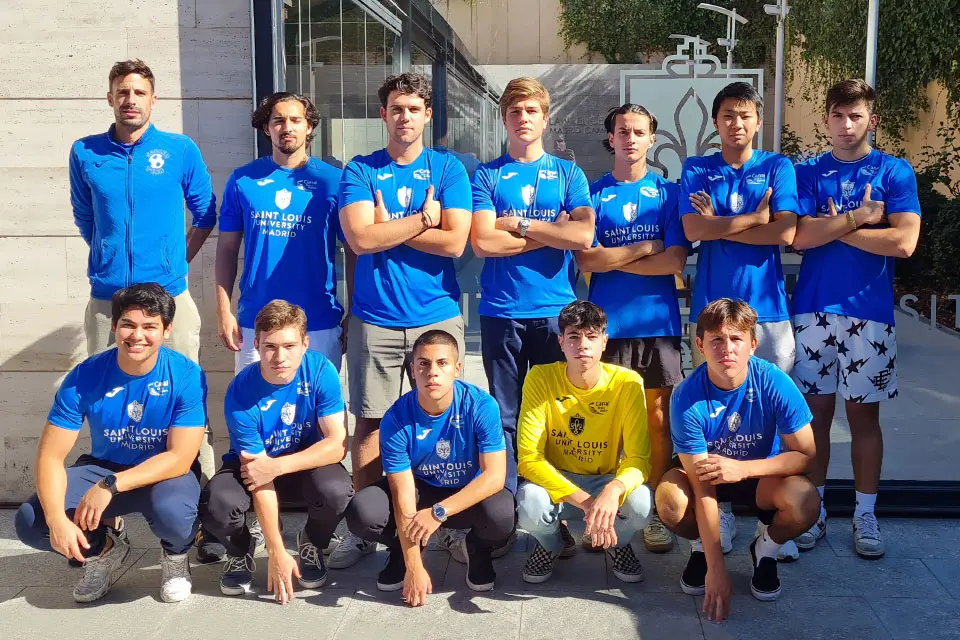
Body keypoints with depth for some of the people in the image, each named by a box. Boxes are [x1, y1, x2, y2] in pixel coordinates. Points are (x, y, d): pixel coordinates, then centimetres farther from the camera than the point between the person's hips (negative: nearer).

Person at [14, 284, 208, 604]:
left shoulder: (187, 376, -21)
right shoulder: (84, 377, -15)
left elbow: (180, 459, -22)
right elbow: (50, 456, -14)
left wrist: (111, 486, -32)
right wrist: (56, 519, -31)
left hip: (167, 472, -3)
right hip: (103, 468, 3)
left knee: (172, 512, -38)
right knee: (30, 522, -20)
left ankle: (175, 554, 3)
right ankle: (104, 548, 13)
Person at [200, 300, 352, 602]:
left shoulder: (321, 370, -21)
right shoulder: (241, 394, -26)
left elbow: (338, 444, -20)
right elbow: (259, 483, -24)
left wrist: (277, 466, -30)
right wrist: (277, 554, -25)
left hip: (307, 463, 1)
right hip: (252, 466, -1)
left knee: (337, 491, -32)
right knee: (217, 504, -32)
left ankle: (311, 544, 5)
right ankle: (241, 552, 6)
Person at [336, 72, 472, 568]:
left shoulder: (448, 169, 5)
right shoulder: (360, 171, 5)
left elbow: (455, 242, -9)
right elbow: (359, 238, -11)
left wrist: (386, 228, -7)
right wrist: (423, 218, -8)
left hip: (438, 317, 0)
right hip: (374, 319, 0)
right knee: (370, 422, 5)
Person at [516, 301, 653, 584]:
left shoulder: (627, 383, -16)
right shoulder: (540, 378, -17)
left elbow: (638, 458, -18)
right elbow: (529, 458, -21)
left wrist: (614, 490, -43)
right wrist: (585, 501, -33)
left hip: (606, 482, 0)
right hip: (555, 481, 0)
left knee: (641, 503, -33)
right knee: (529, 505, -34)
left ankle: (617, 543, 8)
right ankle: (553, 542, 6)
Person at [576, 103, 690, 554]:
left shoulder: (668, 193, 7)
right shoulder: (593, 193, 7)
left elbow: (675, 261, -6)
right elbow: (585, 259, -4)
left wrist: (613, 259, -5)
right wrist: (645, 248, -6)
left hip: (658, 323, 0)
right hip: (607, 324, 0)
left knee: (658, 422, 3)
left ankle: (653, 513, 14)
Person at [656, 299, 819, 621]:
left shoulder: (776, 384, -26)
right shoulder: (687, 397, -29)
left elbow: (806, 455, -19)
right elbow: (702, 488, -28)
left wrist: (742, 468, -34)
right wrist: (716, 569, -30)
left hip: (763, 473, 1)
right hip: (706, 473, 0)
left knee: (805, 501, -31)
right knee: (670, 500, -33)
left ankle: (766, 548, 4)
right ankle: (701, 547, 4)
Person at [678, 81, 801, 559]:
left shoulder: (778, 167, 8)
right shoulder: (697, 170, 9)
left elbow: (785, 233, -6)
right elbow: (693, 230, -7)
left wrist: (720, 224, -4)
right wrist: (755, 218, -4)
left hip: (768, 307, 0)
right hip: (712, 305, 0)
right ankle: (720, 512, 14)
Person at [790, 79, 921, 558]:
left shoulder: (895, 172, 3)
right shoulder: (808, 173, 6)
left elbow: (903, 243, -11)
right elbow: (799, 236, -9)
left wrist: (833, 227, -8)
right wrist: (859, 218, -11)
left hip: (870, 312, -1)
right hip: (813, 309, 1)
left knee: (864, 413, 6)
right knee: (816, 411, 6)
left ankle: (865, 514, 18)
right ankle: (812, 509, 18)